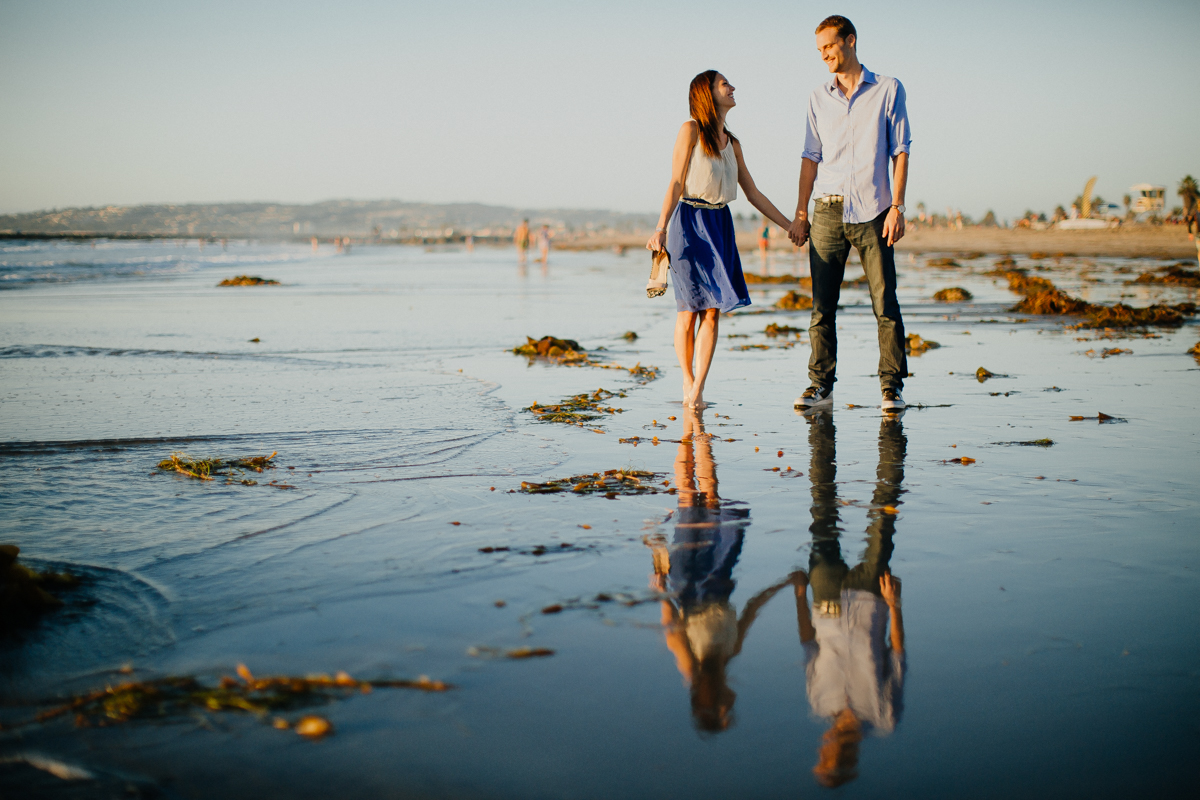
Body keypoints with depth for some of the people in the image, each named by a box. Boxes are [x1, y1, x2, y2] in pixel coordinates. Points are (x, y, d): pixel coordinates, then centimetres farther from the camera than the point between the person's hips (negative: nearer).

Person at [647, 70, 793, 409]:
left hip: (719, 225, 5)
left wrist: (790, 226, 16)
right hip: (689, 220, -5)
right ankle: (687, 383, 17)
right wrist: (661, 228, -18)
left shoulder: (732, 143, 13)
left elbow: (753, 193, 17)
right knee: (689, 310, 0)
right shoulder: (691, 130, -4)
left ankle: (697, 391, -3)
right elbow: (676, 183, -8)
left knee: (712, 311, -4)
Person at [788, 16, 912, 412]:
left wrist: (897, 206, -8)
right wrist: (800, 213, 6)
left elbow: (900, 152, 1)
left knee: (885, 303, -3)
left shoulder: (888, 89, 4)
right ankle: (821, 384, 8)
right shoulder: (819, 97, 12)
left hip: (873, 212, -2)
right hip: (828, 211, 2)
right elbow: (811, 157, 12)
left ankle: (892, 385, 4)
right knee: (822, 305, 1)